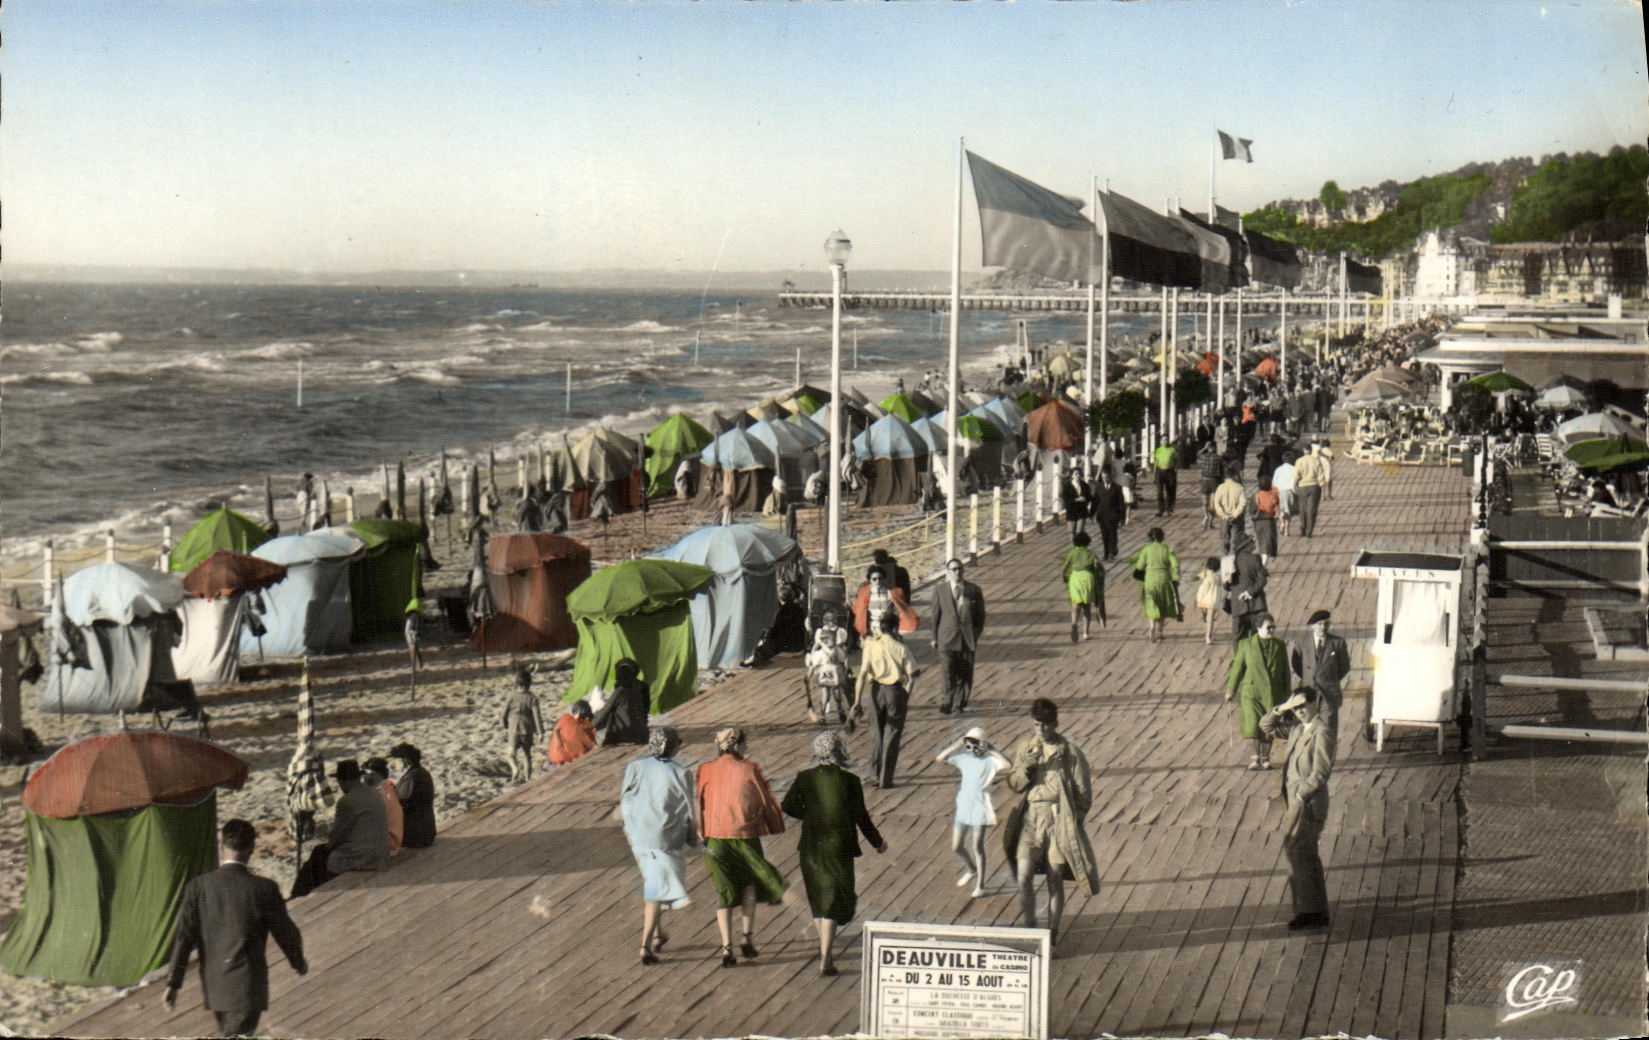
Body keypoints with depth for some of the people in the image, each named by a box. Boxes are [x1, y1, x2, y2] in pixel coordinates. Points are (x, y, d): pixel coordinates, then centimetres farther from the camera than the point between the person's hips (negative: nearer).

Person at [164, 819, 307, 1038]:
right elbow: (286, 933, -2)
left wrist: (173, 983, 2)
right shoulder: (265, 889, -13)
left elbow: (183, 936, -5)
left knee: (228, 1034, 24)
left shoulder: (197, 886, -7)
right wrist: (298, 962, 18)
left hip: (213, 985, 4)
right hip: (247, 987, -4)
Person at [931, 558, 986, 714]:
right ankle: (947, 703, -3)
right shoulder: (940, 590, 3)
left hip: (968, 637, 2)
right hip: (948, 636, -2)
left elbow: (980, 614, 9)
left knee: (966, 672, 5)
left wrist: (977, 635, 1)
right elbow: (936, 615, 6)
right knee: (950, 672, -11)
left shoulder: (974, 590, 5)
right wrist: (935, 637, 4)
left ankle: (960, 703, 17)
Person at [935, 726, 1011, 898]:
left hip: (980, 809, -5)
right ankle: (971, 869, 39)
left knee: (977, 847, 0)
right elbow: (940, 759, 4)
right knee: (956, 847, 11)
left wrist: (991, 750, -21)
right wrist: (956, 746, -2)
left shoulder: (989, 761, -9)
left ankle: (980, 885, 14)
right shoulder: (963, 759, 5)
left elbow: (1007, 763, -28)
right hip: (963, 808, 5)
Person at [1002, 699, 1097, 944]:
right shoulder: (1025, 746, 6)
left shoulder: (1069, 751, -4)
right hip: (1030, 816, 3)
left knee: (1055, 879, 3)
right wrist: (1026, 766, -12)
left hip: (1059, 818, -2)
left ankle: (1052, 931, 14)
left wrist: (1074, 820, -4)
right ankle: (1029, 929, 4)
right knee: (1024, 876, -7)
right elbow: (1014, 783, 7)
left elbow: (1083, 791, 1)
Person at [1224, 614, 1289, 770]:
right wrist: (1231, 690, 7)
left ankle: (1265, 757, 18)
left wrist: (1286, 693, 9)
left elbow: (1285, 670, 10)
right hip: (1252, 691, -1)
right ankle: (1256, 756, 9)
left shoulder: (1280, 645, 6)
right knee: (1254, 725, -7)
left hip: (1273, 693, 2)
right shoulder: (1246, 644, 1)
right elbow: (1238, 667, 5)